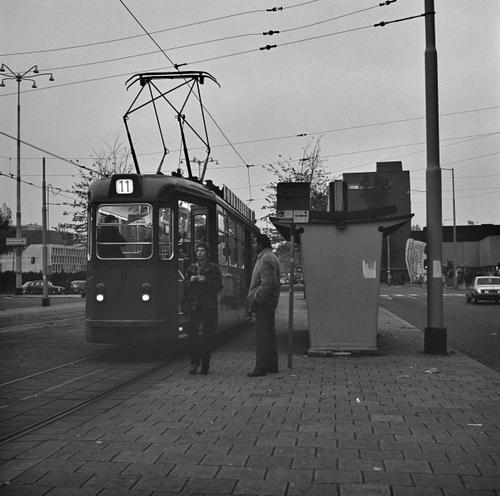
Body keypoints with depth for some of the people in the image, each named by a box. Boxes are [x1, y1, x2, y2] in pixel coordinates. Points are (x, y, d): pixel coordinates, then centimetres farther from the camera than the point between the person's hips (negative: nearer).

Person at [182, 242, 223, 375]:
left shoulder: (214, 268, 4)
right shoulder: (191, 268, 13)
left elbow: (219, 286, -3)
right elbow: (185, 285, 12)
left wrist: (206, 281, -16)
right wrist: (191, 281, -8)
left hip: (209, 306, -2)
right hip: (194, 305, 2)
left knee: (207, 335, 0)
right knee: (191, 331, -9)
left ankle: (205, 365, 8)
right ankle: (195, 361, 5)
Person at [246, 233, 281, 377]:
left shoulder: (266, 260, -16)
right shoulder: (272, 257, 18)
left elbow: (267, 284, -25)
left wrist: (255, 300, -20)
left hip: (263, 303, -11)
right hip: (269, 303, 11)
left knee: (262, 335, -7)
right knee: (269, 334, 15)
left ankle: (261, 367, -4)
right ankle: (272, 365, 21)